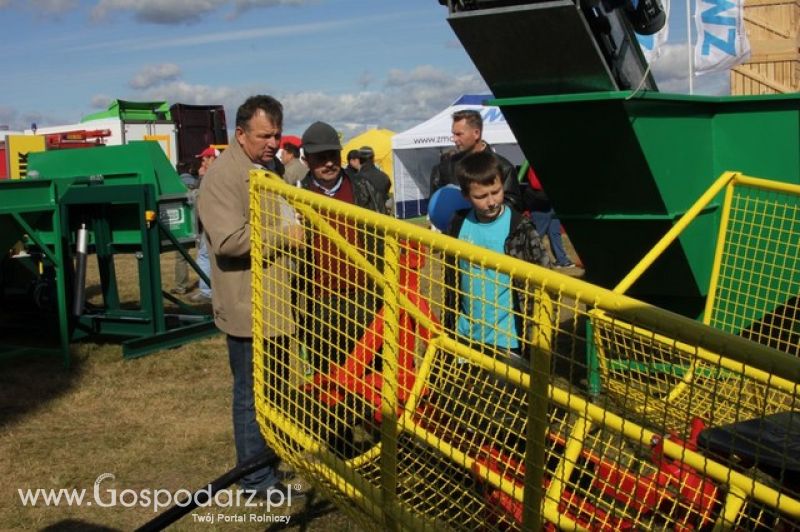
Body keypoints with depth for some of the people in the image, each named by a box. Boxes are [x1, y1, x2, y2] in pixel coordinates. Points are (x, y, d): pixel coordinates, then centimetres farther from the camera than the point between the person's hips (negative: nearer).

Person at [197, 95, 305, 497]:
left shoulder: (272, 167, 13)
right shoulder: (223, 175, -18)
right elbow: (229, 239, -28)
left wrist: (300, 230, 9)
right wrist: (284, 236, -22)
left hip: (276, 302, 9)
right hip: (249, 307, -9)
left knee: (276, 387, 21)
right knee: (252, 393, 3)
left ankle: (276, 458, 37)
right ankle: (257, 478, 15)